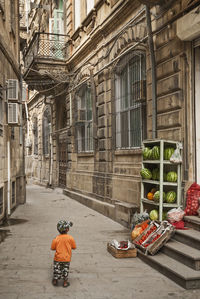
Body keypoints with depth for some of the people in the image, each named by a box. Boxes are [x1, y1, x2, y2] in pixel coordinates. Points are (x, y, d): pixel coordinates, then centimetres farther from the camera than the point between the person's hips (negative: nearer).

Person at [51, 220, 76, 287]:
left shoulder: (56, 239, -14)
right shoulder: (70, 238, -15)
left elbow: (52, 248, -5)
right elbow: (74, 247, -5)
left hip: (58, 258, 0)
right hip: (66, 259, 0)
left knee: (57, 270, 18)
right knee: (65, 270, 16)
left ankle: (55, 281, 32)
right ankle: (65, 282, 25)